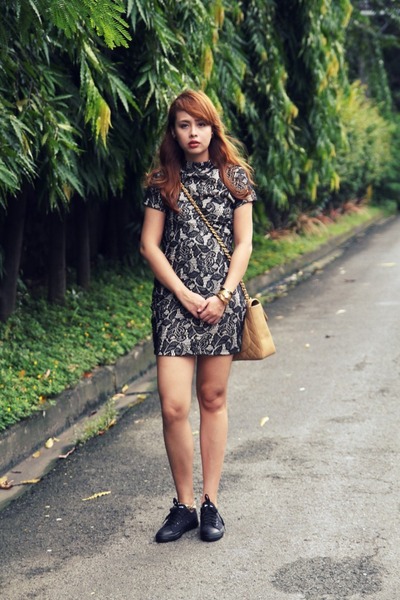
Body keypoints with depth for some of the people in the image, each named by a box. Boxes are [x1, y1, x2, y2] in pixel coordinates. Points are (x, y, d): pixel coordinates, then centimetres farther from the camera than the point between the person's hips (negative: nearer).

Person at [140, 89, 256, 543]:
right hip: (174, 302, 0)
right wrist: (184, 295, -8)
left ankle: (210, 503, 16)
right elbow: (149, 245, 2)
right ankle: (183, 505, 9)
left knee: (213, 399, 7)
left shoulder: (234, 176, 5)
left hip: (222, 303, 0)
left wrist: (222, 296, -8)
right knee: (173, 407, -7)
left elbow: (243, 244, 3)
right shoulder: (162, 181, 5)